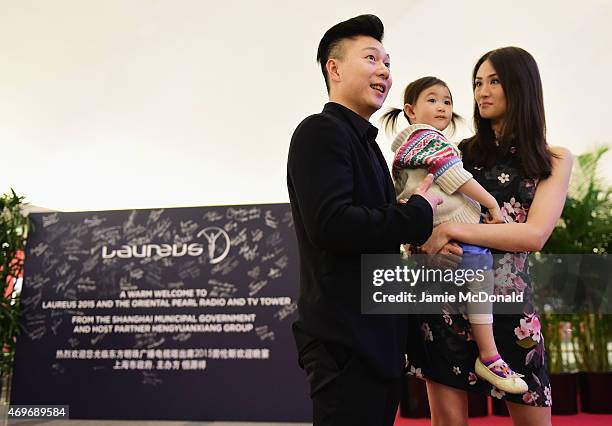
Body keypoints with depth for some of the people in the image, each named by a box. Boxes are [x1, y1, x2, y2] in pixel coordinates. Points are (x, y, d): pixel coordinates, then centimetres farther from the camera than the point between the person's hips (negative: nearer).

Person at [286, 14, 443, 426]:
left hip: (380, 341, 9)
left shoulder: (366, 143, 18)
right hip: (346, 344, -9)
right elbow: (330, 224, -25)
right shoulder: (320, 131, -11)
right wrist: (419, 213, -15)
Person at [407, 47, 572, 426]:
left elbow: (535, 235, -11)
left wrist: (451, 229, -19)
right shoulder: (460, 152, 7)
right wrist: (431, 240, -17)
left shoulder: (554, 160, 4)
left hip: (509, 296, 0)